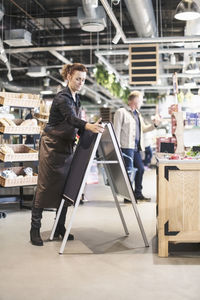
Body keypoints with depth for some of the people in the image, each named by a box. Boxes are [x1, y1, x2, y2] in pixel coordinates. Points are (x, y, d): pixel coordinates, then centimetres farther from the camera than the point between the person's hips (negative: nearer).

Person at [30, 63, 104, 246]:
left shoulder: (76, 99, 14)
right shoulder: (62, 98, -13)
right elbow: (71, 119, -31)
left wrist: (90, 129, 1)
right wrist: (89, 126, -48)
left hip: (67, 147, 8)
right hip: (52, 147, -8)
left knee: (65, 188, 6)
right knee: (45, 187, -6)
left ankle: (60, 228, 14)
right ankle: (35, 229, 1)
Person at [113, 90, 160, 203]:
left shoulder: (138, 114, 22)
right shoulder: (121, 112, -3)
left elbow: (143, 128, 30)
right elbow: (117, 130, -8)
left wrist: (154, 124, 14)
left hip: (136, 147, 8)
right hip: (127, 147, -8)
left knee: (140, 169, 9)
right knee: (129, 170, -8)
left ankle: (138, 194, 21)